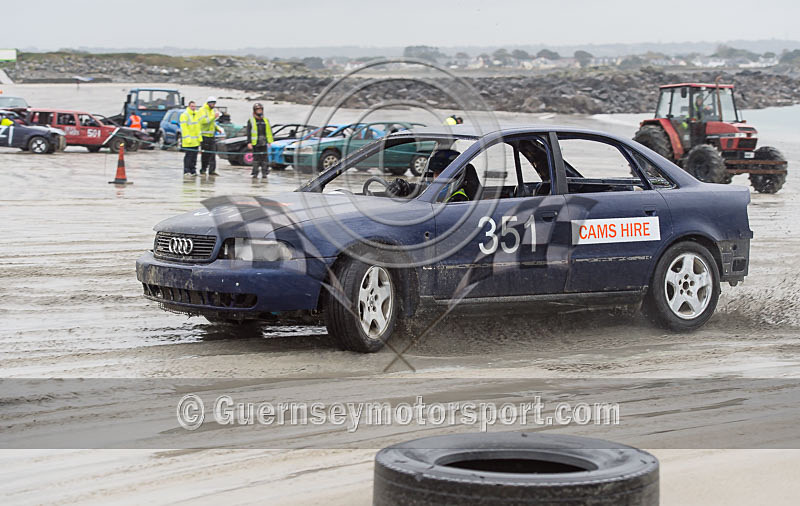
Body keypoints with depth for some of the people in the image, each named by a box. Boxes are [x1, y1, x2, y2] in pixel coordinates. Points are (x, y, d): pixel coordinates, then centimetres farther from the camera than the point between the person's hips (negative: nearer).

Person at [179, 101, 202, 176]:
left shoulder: (197, 114, 13)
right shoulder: (184, 115, -10)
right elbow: (184, 128, -15)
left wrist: (199, 138, 12)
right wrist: (187, 138, -20)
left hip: (195, 141, 7)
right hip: (188, 141, -7)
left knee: (194, 156, 9)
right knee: (188, 156, -7)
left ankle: (193, 170, 15)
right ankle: (186, 171, -3)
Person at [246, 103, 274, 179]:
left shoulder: (266, 121, 13)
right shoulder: (251, 121, 3)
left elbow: (269, 132, 15)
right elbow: (248, 133, 0)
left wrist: (269, 142, 8)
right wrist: (249, 142, -9)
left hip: (264, 144, 3)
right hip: (255, 143, -3)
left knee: (264, 158, 0)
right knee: (256, 158, -2)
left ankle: (264, 173, 7)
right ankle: (255, 174, 3)